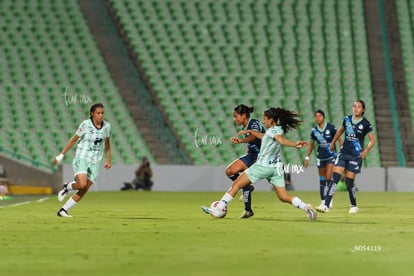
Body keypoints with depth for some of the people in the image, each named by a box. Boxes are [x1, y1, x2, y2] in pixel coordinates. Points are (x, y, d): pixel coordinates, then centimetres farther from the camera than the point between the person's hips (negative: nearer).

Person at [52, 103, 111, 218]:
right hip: (81, 159, -4)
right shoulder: (85, 124, -10)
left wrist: (108, 160, 16)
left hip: (94, 163, 4)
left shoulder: (106, 126, 2)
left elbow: (107, 143, 18)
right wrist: (61, 155, -1)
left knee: (83, 191, -2)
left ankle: (63, 210, 9)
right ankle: (67, 187, 7)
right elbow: (73, 140, -2)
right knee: (82, 184, -26)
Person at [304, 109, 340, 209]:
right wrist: (307, 158, 12)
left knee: (328, 178, -14)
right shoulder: (314, 130, 2)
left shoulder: (331, 127, -9)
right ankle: (323, 202, 14)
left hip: (331, 156, -4)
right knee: (322, 180, 7)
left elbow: (338, 139, -2)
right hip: (320, 157, 4)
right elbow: (311, 145, 13)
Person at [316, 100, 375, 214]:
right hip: (343, 153, 3)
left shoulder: (365, 124, -6)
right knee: (335, 178, -9)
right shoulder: (347, 119, 5)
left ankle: (354, 206, 21)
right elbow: (340, 130, 24)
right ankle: (326, 205, -14)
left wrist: (365, 151, -12)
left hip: (355, 156, -3)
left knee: (349, 181, -2)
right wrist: (333, 142, 29)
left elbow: (372, 140, 0)